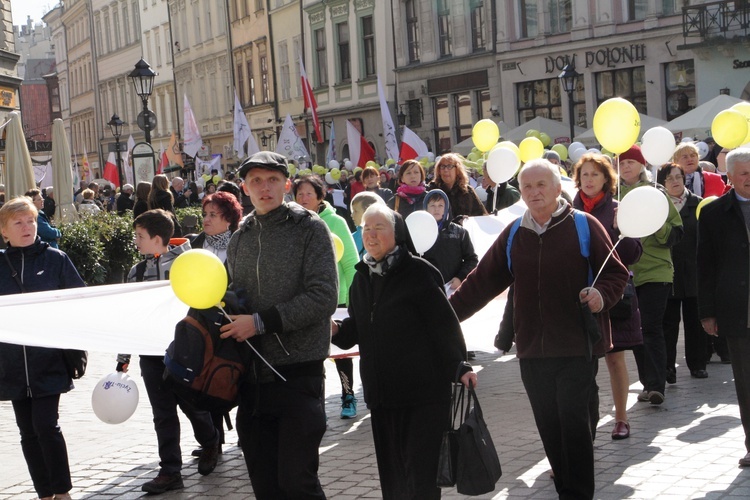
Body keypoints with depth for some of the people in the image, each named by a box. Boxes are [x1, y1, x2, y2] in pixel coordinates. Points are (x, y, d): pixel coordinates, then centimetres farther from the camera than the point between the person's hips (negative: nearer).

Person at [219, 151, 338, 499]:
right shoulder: (240, 239, 12)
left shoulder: (310, 228, -4)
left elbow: (323, 297, -14)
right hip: (253, 375, 5)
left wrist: (261, 322, -16)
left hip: (298, 370, -5)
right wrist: (229, 320, 1)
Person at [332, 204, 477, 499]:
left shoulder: (418, 272, -8)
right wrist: (337, 331, 0)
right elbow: (357, 329, 20)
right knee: (392, 474, 10)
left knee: (421, 474, -4)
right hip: (381, 392, 6)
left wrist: (460, 366, -15)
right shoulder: (362, 277, 12)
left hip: (424, 389, -6)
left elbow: (444, 322, -9)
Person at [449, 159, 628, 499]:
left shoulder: (584, 226, -3)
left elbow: (616, 273, 0)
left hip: (577, 345, -4)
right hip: (532, 347, 4)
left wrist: (602, 295, -21)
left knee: (573, 421, -6)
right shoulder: (513, 235, 10)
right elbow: (482, 281, 10)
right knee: (549, 425, 7)